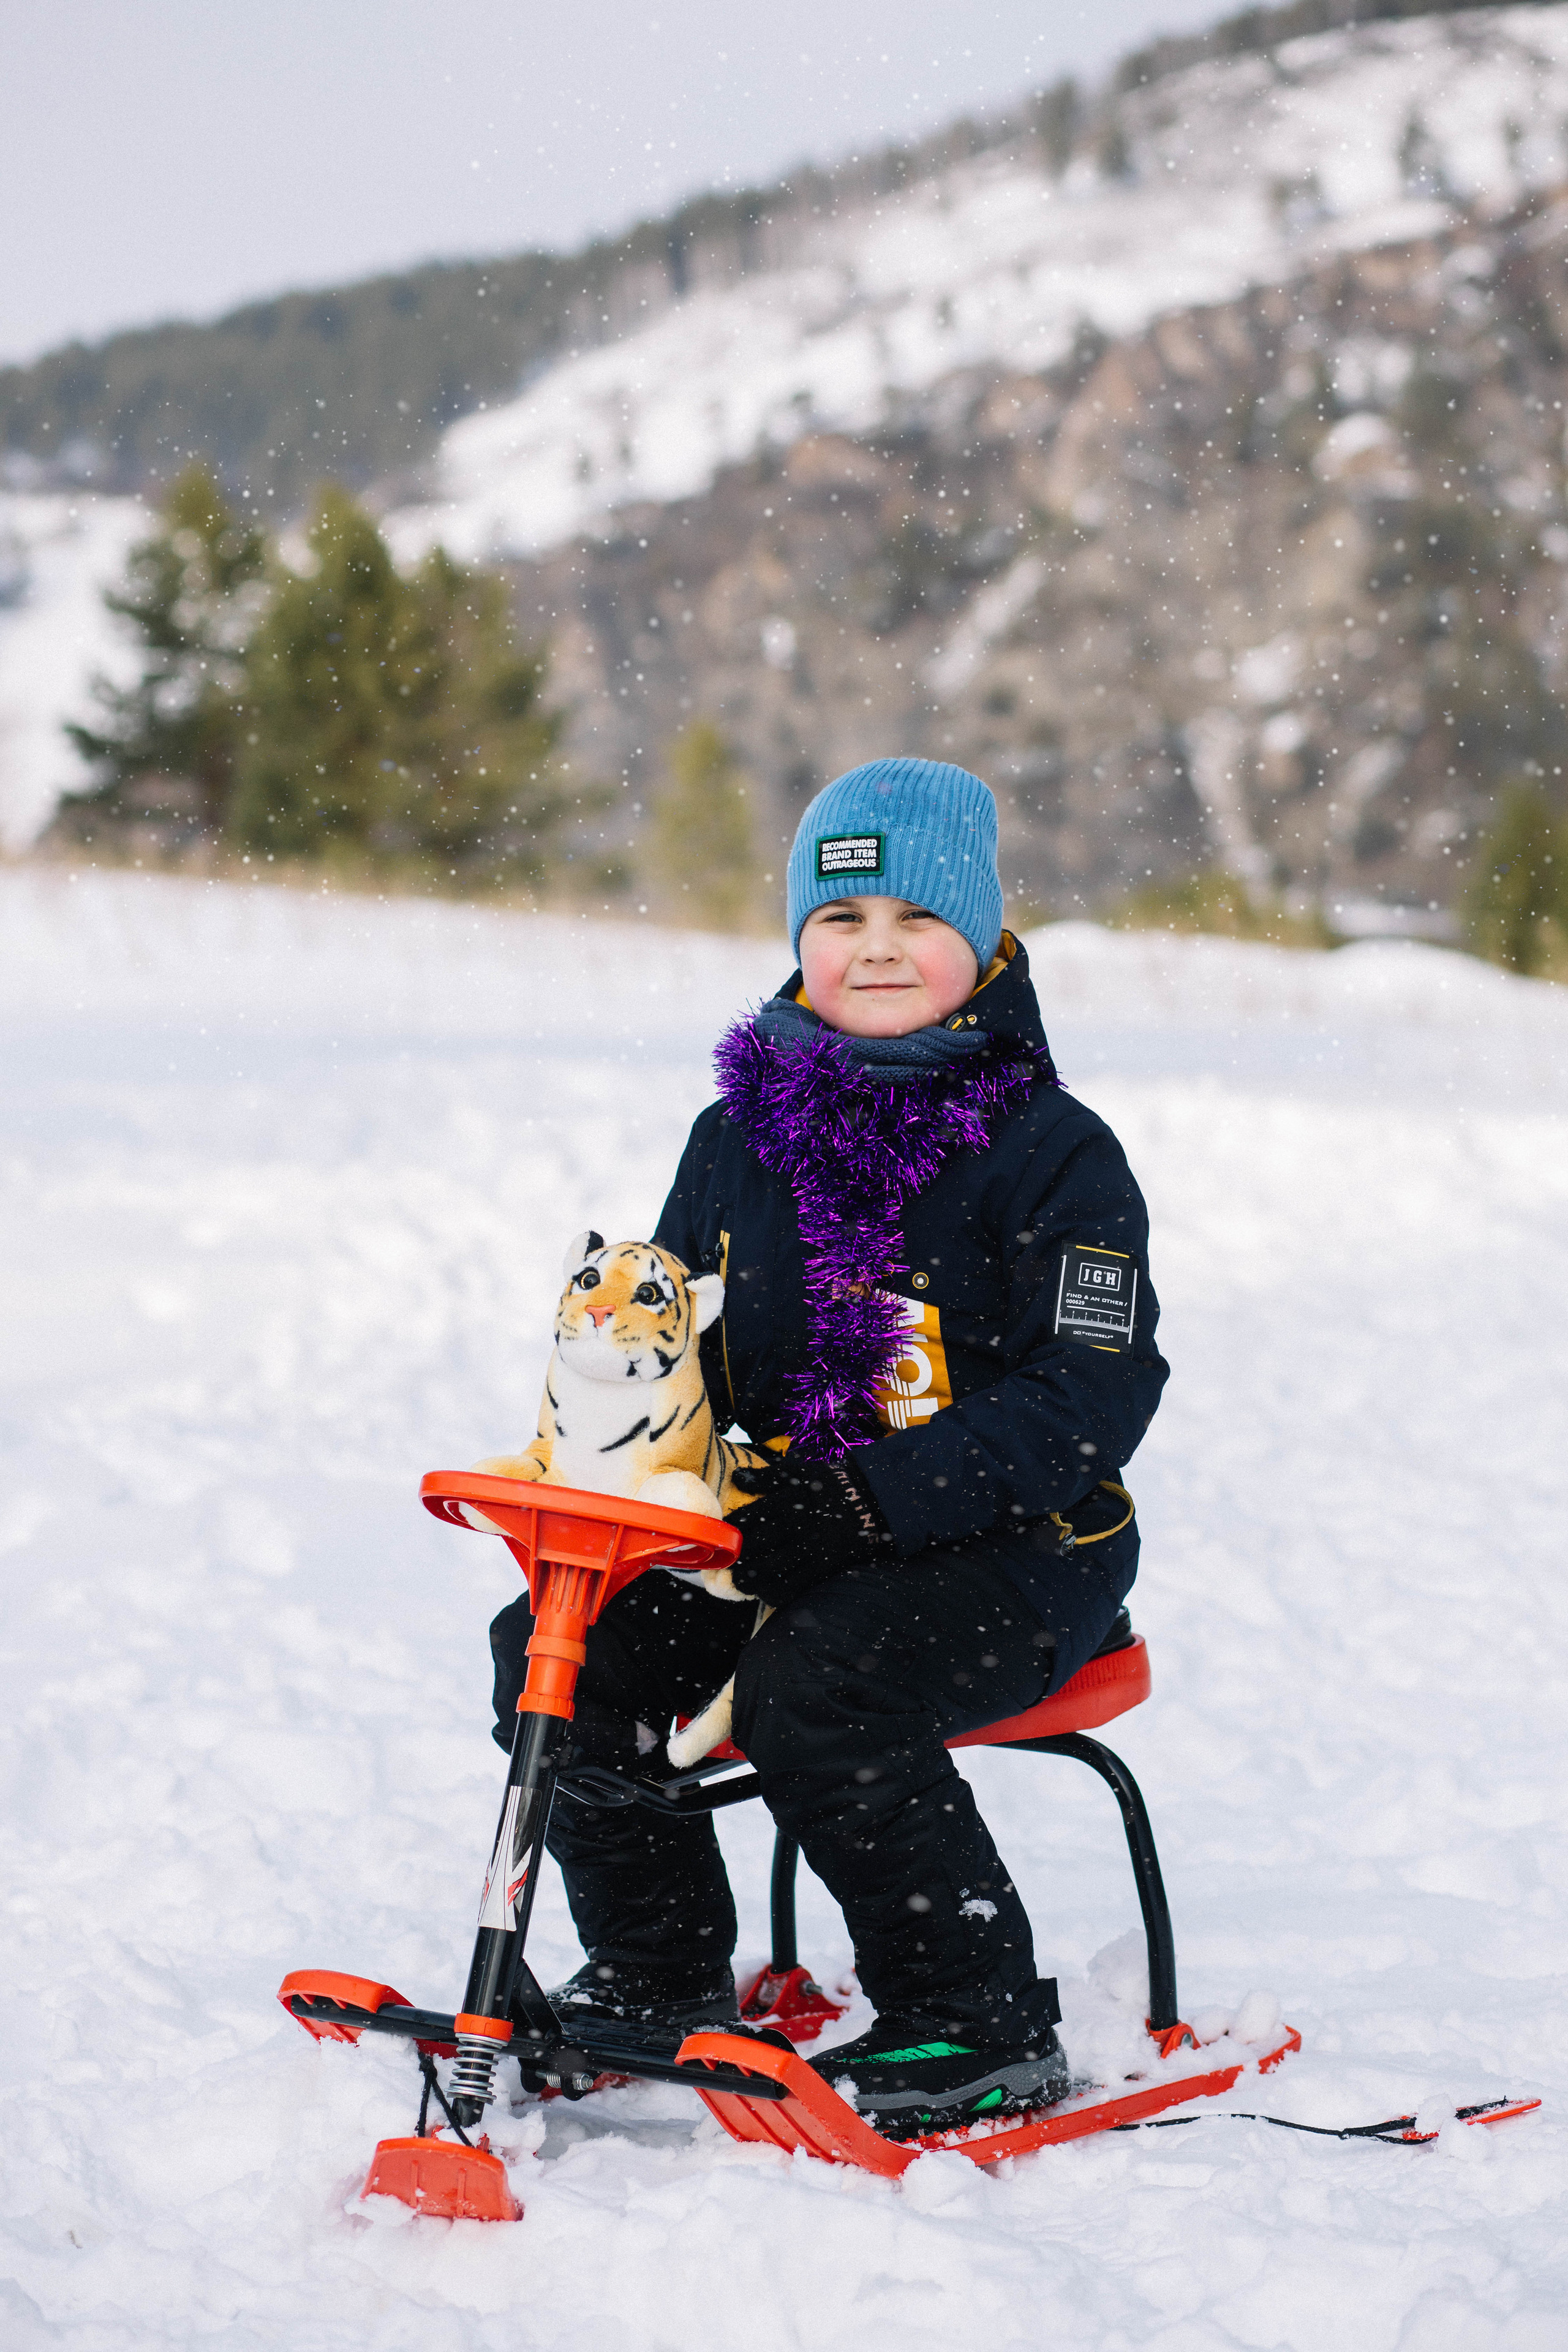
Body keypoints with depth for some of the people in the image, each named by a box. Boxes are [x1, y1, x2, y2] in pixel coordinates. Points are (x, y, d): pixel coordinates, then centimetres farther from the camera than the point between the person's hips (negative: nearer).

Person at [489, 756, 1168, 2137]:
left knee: (813, 1691, -32)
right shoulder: (739, 1137, 9)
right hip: (775, 1527, 6)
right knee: (560, 1649, -10)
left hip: (1006, 1550, -6)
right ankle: (661, 1976, 9)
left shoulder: (1052, 1149, -8)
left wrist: (876, 1496, -26)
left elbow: (1093, 1399, -16)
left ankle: (986, 2032, -15)